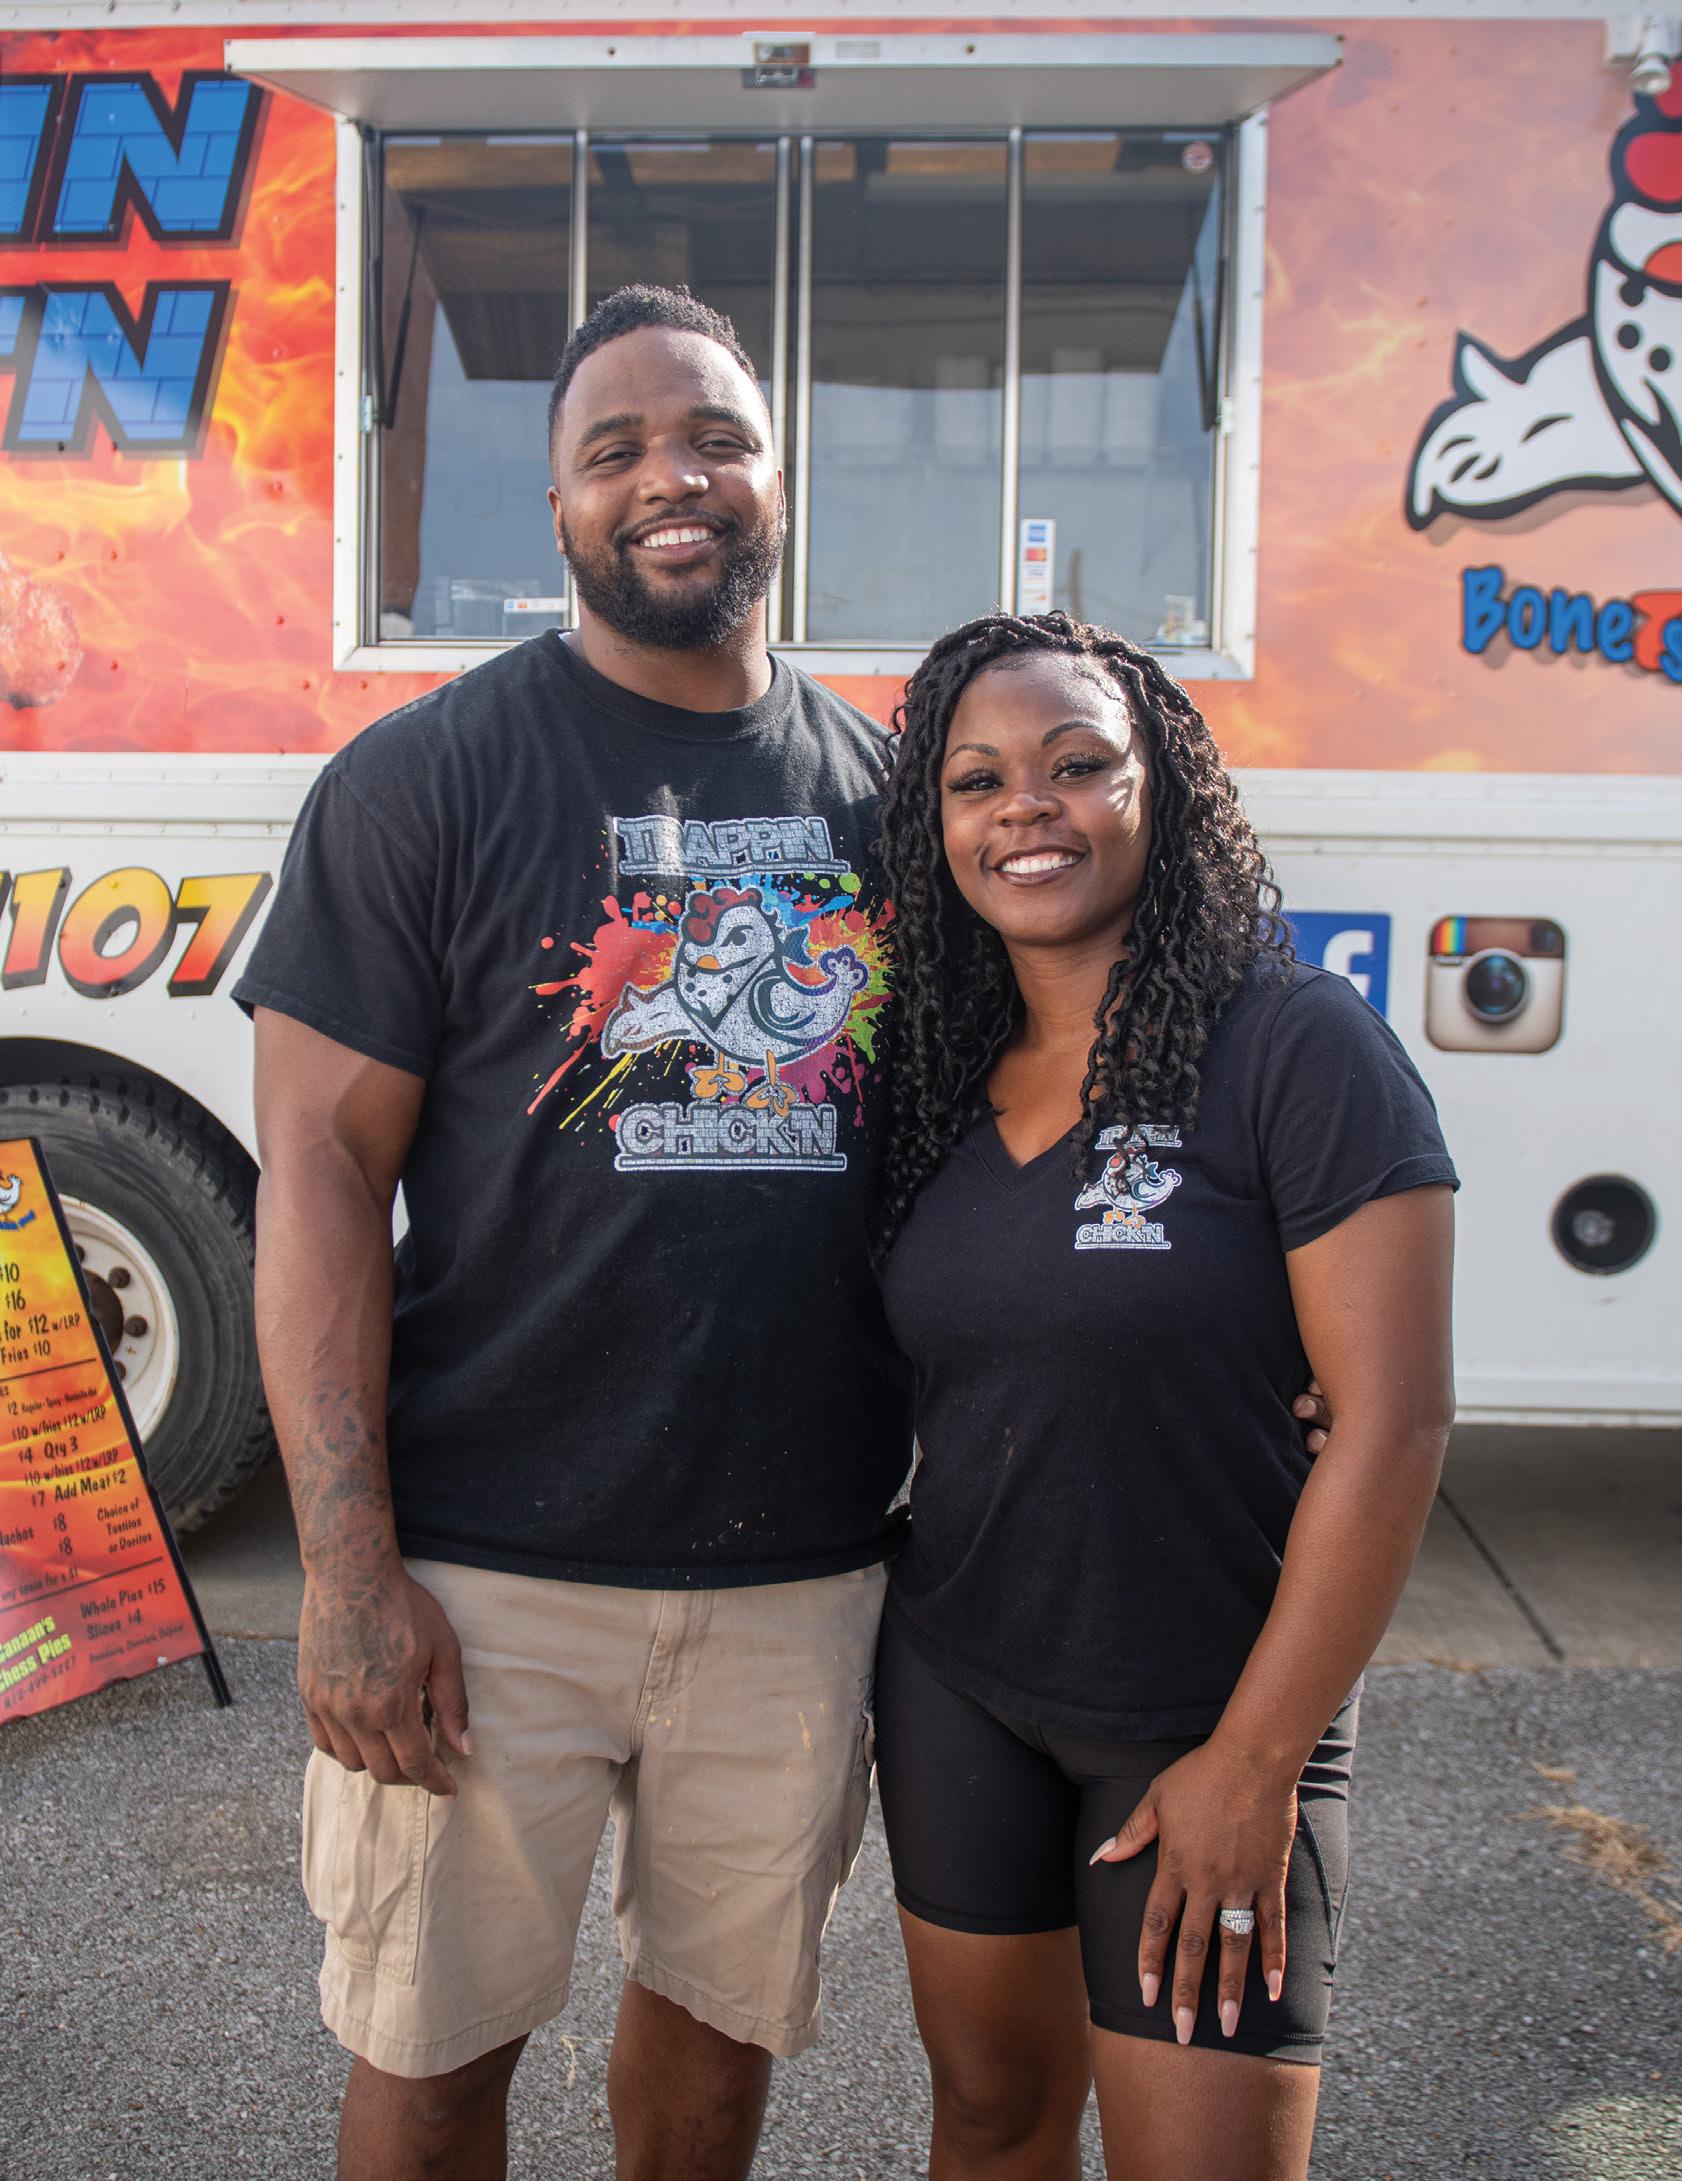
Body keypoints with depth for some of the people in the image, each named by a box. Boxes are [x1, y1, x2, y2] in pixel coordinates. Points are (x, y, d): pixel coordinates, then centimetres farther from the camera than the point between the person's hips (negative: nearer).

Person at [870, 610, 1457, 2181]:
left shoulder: (1299, 1047, -14)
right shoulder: (946, 1077, 3)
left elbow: (1392, 1421, -17)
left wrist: (1256, 1764, -15)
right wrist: (875, 1688, 7)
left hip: (1207, 1721, -5)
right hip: (956, 1688, 5)